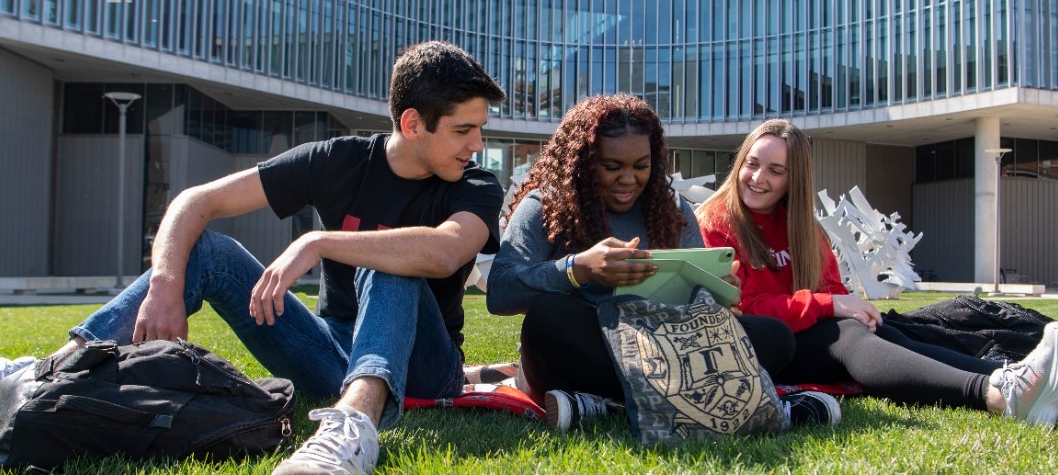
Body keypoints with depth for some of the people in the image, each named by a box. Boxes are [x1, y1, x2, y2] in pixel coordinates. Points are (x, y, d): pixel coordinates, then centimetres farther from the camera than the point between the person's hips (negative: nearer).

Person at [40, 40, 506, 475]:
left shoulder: (477, 188, -9)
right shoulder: (339, 161, -3)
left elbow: (443, 252, -35)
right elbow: (196, 201, -8)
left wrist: (319, 242, -35)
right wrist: (165, 287, -25)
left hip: (420, 368, -3)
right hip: (330, 354, 3)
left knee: (389, 267, -33)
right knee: (207, 247, -12)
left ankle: (355, 420, -60)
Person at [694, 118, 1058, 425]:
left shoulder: (802, 223, 17)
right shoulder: (714, 224, -3)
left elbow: (832, 288, 12)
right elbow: (737, 308, -12)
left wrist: (851, 308, -13)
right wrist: (828, 305, -19)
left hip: (807, 337, 6)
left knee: (877, 330, -24)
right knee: (845, 334, -30)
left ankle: (1006, 378, -45)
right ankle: (997, 395, -50)